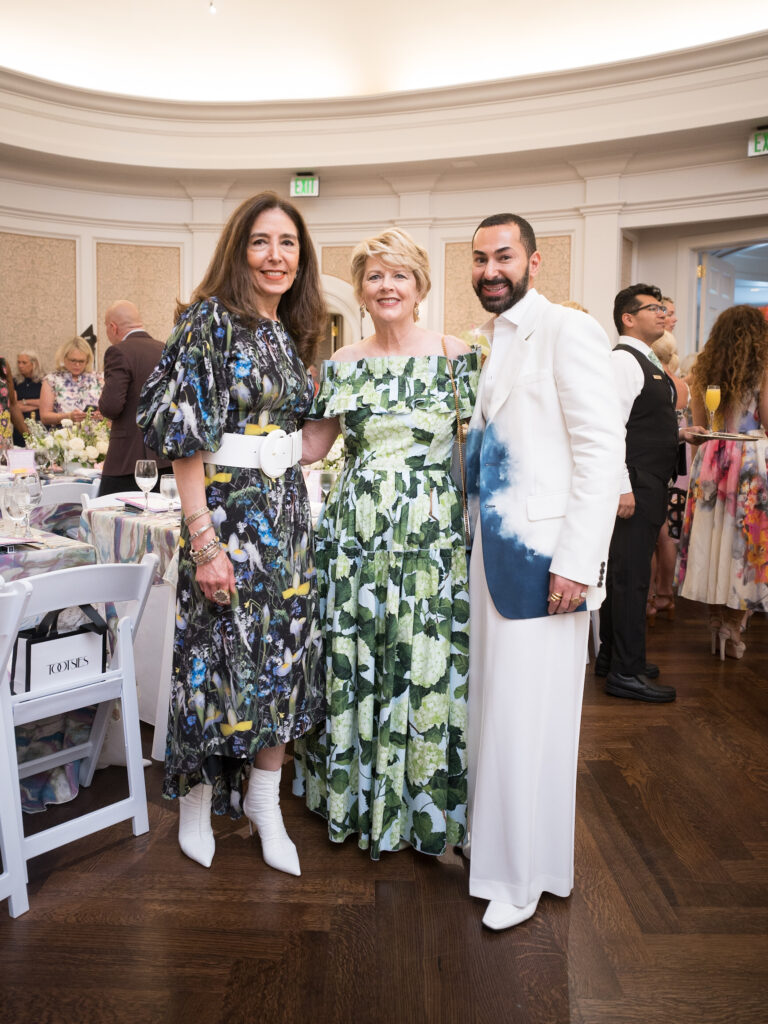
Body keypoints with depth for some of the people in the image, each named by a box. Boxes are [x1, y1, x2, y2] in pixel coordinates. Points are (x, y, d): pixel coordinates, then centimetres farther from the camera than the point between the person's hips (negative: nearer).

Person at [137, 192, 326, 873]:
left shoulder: (291, 334, 12)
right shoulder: (210, 322, -9)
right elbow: (186, 439, -14)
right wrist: (204, 541, -18)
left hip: (288, 511, 7)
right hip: (227, 510, -7)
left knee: (285, 653, 9)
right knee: (220, 654, 3)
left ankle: (264, 798, 26)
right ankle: (198, 798, 26)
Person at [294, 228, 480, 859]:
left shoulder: (456, 356, 1)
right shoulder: (344, 364, 9)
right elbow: (308, 447, 9)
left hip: (432, 533, -2)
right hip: (357, 531, 3)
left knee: (427, 663, 2)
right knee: (355, 664, 9)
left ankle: (423, 805, 23)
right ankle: (360, 802, 29)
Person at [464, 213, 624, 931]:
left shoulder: (567, 332, -9)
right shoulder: (493, 342, 17)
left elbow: (602, 449, -16)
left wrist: (576, 562, -19)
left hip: (540, 556, -8)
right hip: (490, 550, 8)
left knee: (527, 716, 2)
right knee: (490, 703, 16)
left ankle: (522, 876, 20)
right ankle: (490, 828, 35)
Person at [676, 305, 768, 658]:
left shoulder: (703, 370, 6)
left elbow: (697, 424, 10)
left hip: (710, 459, 4)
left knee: (712, 538, 9)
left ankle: (716, 622, 17)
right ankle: (731, 628, 6)